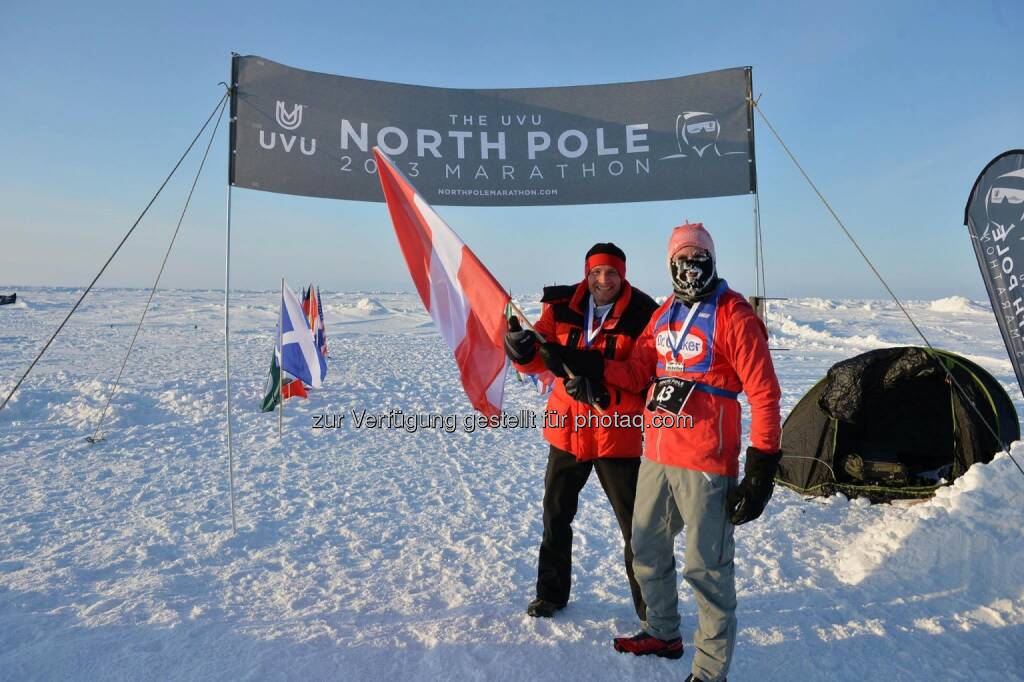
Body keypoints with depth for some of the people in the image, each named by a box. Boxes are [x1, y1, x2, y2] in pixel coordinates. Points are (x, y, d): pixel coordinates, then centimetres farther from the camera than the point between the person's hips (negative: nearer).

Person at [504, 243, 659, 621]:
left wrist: (605, 387, -25)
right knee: (556, 514, 17)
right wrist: (523, 349, -26)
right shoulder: (562, 306, -3)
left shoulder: (643, 314, -12)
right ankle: (551, 592, 36)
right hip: (566, 427, 4)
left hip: (617, 433, -4)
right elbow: (539, 360, -3)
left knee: (635, 522, 4)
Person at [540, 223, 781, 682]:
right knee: (647, 550, 19)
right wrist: (579, 364, 1)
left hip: (705, 462, -7)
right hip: (656, 454, 7)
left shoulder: (734, 315, -10)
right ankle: (663, 633, 41)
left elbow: (764, 394, -12)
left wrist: (761, 468, -16)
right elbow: (635, 374, 13)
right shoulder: (665, 313, 11)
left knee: (706, 568, 2)